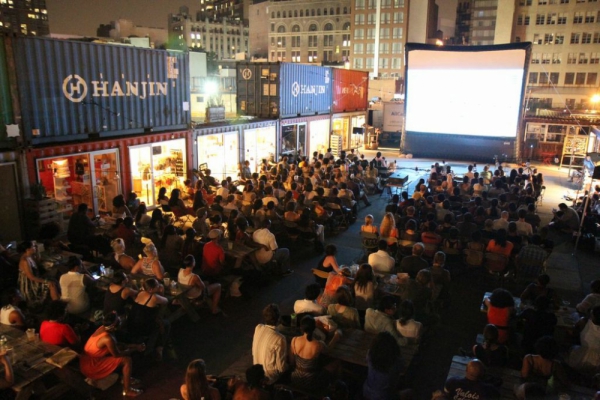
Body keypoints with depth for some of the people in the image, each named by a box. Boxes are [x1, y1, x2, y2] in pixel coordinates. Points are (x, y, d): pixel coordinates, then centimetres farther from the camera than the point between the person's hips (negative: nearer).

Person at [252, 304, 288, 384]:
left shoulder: (258, 328, -14)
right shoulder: (279, 339, -32)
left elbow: (254, 352, 0)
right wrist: (288, 367, -1)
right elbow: (281, 367, -22)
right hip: (270, 377, -6)